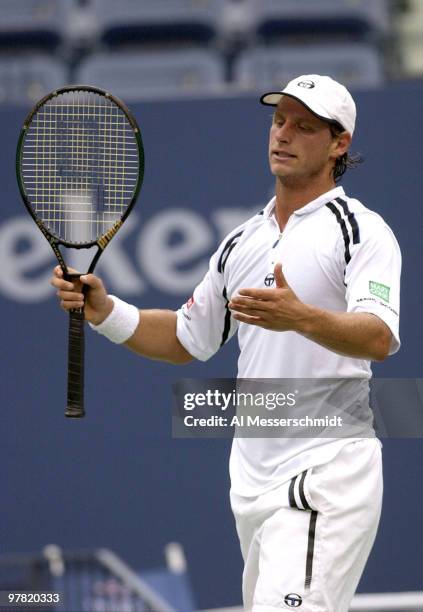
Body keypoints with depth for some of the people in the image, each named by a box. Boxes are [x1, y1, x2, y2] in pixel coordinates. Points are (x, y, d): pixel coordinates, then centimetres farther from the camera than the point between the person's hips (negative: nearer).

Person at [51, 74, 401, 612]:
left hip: (325, 468, -7)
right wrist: (106, 312, 8)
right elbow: (187, 340, 25)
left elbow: (380, 339, -20)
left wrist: (301, 317, -38)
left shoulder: (361, 230, -5)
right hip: (253, 474, 7)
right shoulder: (242, 242, 17)